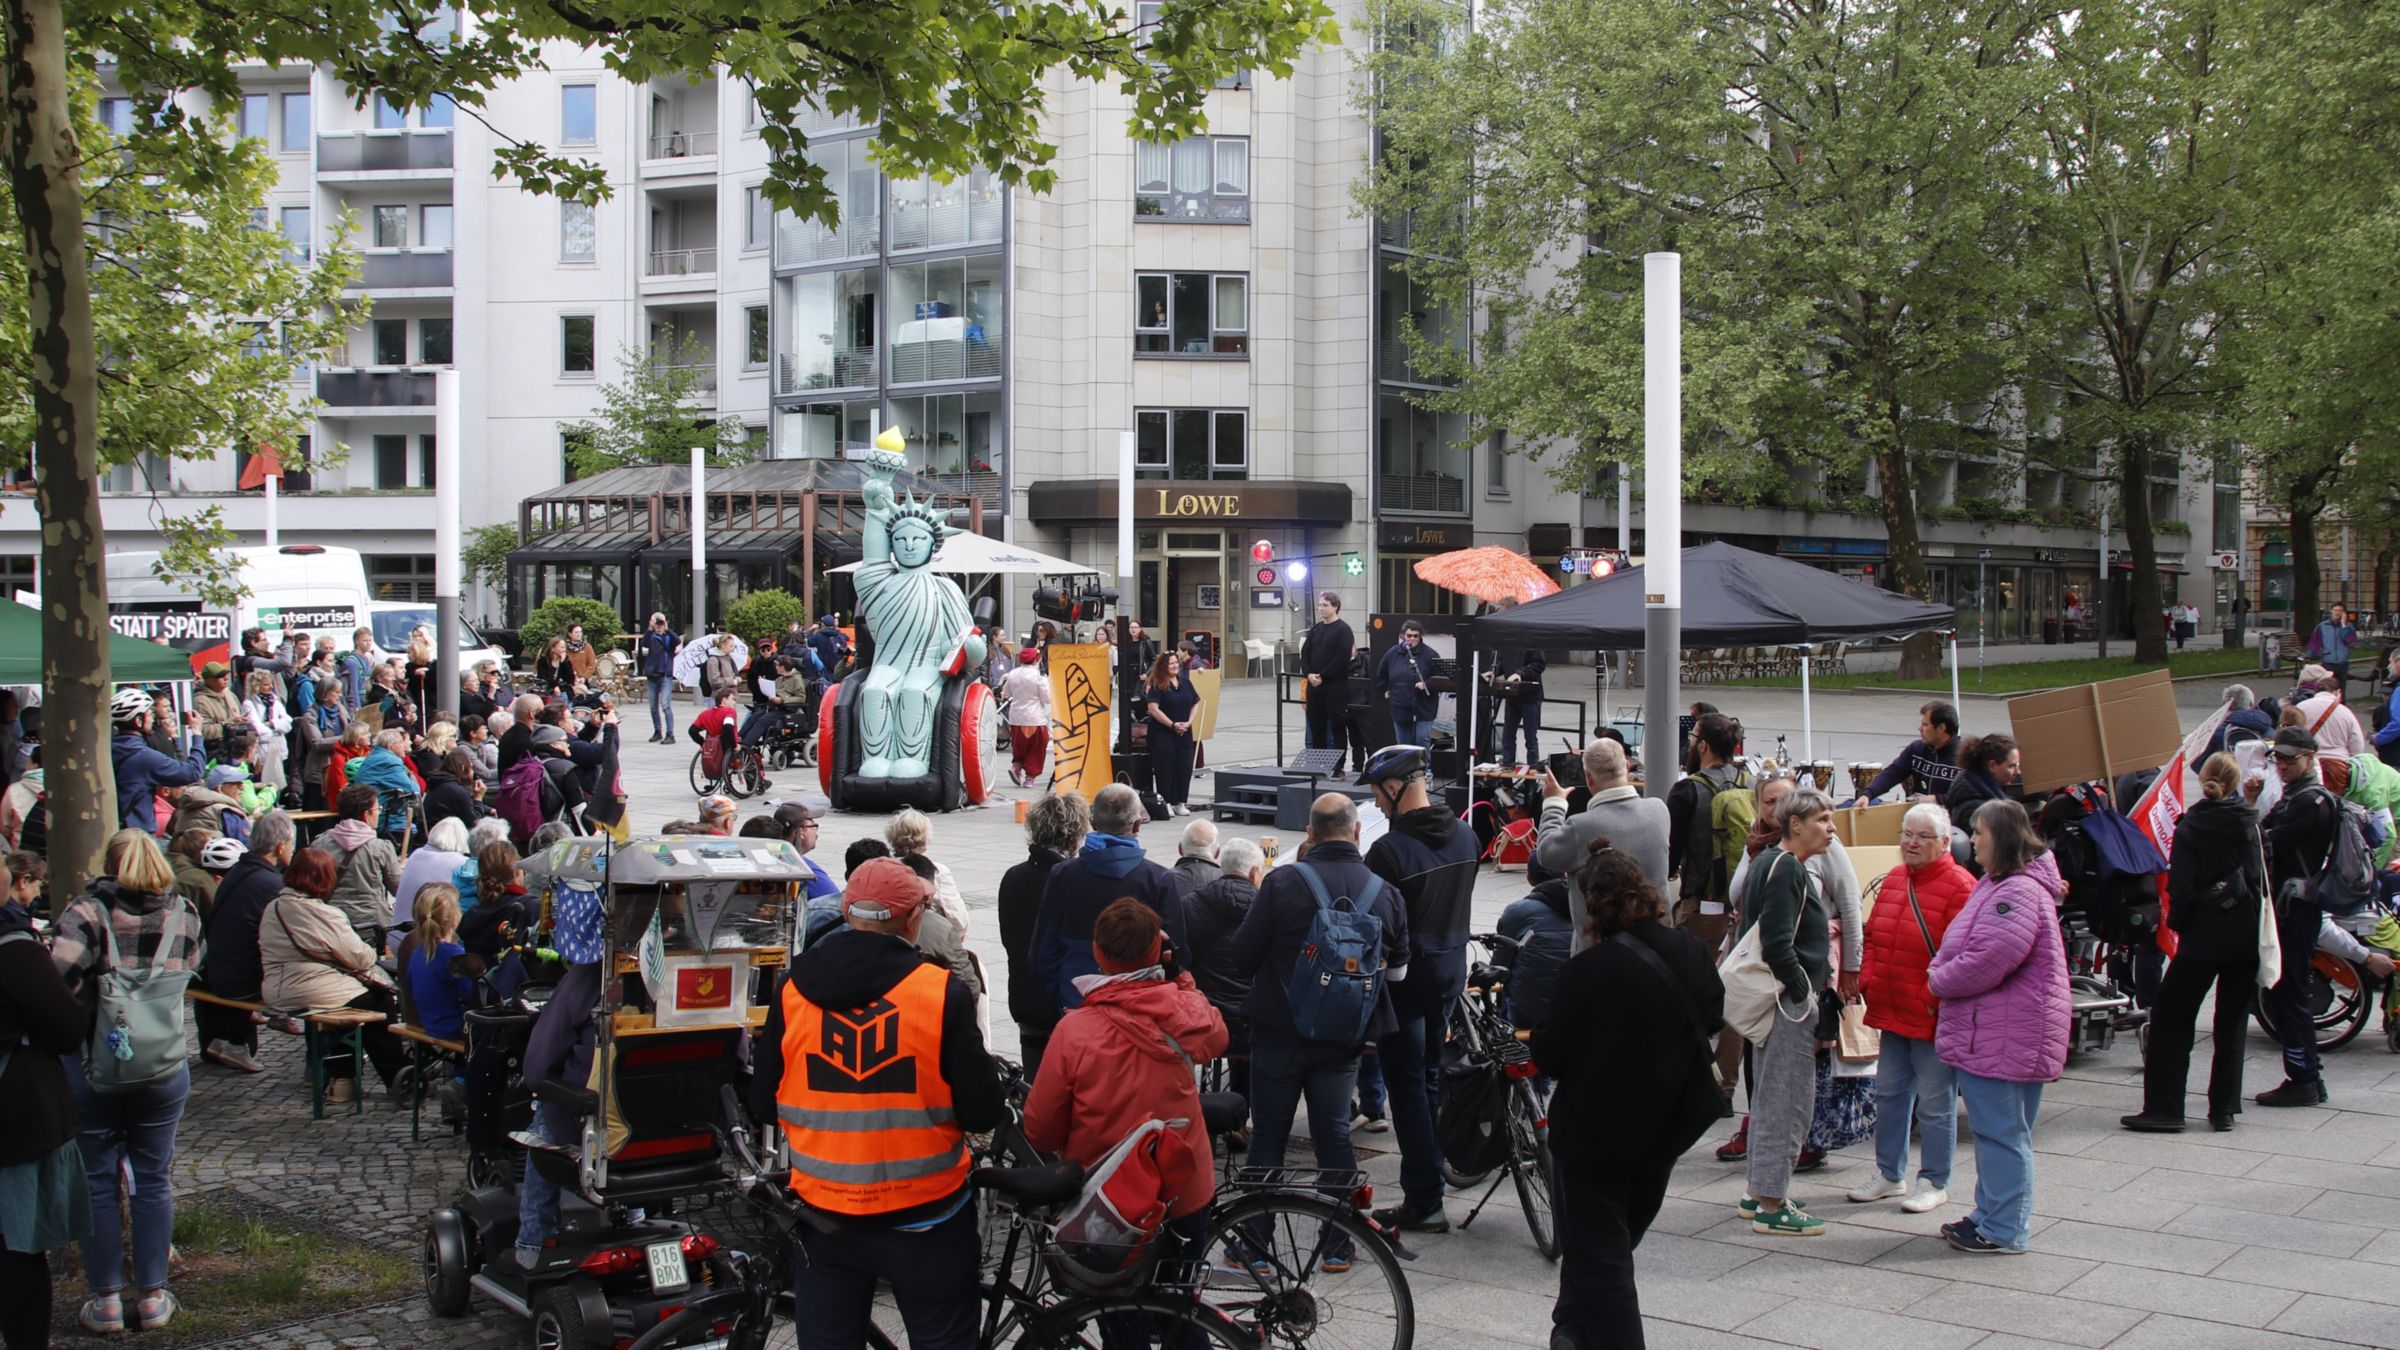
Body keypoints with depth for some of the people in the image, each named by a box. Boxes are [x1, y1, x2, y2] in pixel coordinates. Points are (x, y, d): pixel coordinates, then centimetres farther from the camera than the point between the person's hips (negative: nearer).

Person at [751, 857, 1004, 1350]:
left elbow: (763, 1105, 2)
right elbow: (981, 1112, -14)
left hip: (824, 1216, 3)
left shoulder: (792, 993, -6)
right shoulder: (944, 994, -16)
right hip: (923, 1217, -3)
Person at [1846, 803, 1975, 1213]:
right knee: (1889, 1093, 16)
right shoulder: (1894, 879, 10)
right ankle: (1889, 1174, 29)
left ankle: (1934, 1183, 16)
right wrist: (1868, 982, 5)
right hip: (1891, 1012, 8)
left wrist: (1933, 999, -19)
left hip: (1932, 1018, -8)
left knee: (1935, 1102, 3)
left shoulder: (1959, 887, -14)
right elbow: (1872, 935, 17)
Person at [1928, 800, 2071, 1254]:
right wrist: (1943, 974, 4)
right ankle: (1991, 1215, 29)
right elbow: (1965, 949, 23)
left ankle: (2002, 1231, 4)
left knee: (2001, 1132, -3)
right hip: (1987, 1031, 11)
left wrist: (1940, 980, -11)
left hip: (2005, 1038, -11)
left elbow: (1990, 959, -27)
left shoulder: (2020, 892, -20)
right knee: (1994, 1130, 18)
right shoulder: (1997, 885, 16)